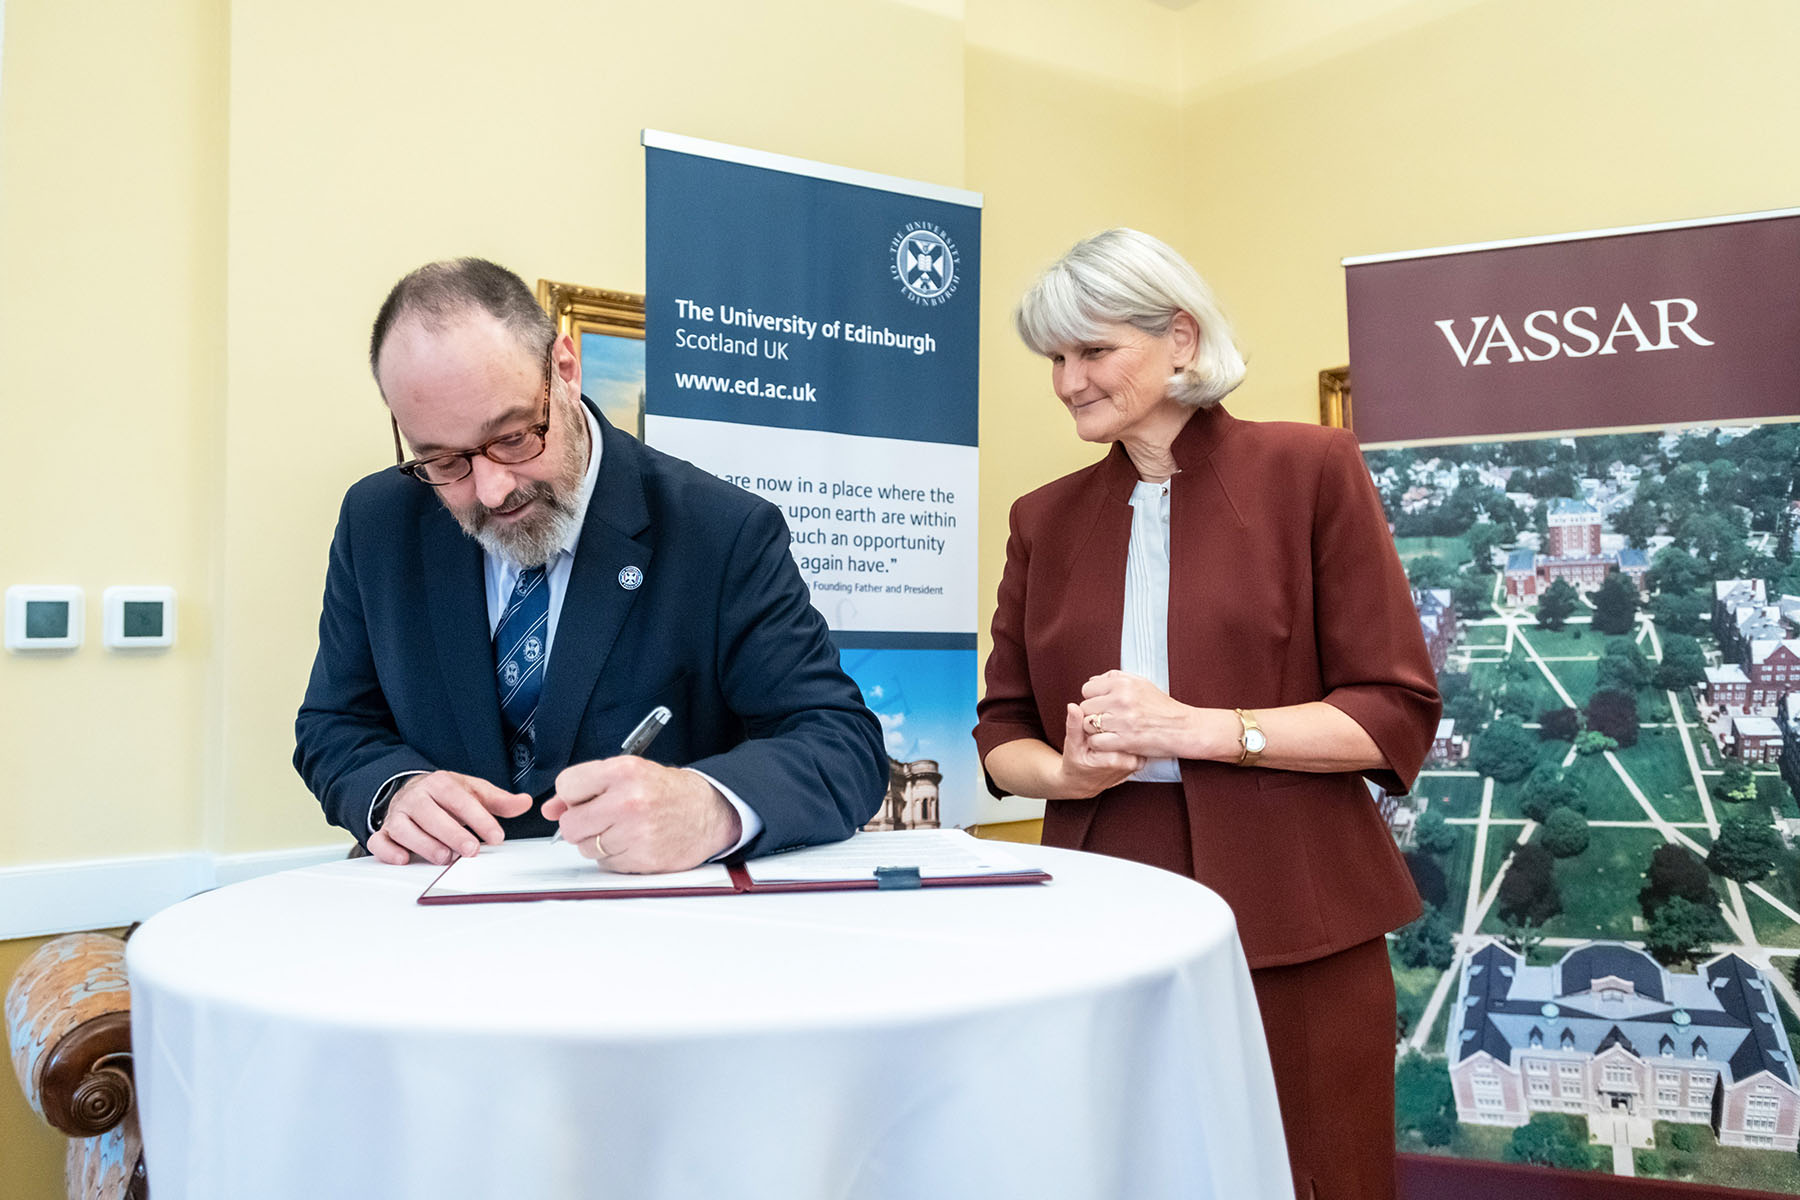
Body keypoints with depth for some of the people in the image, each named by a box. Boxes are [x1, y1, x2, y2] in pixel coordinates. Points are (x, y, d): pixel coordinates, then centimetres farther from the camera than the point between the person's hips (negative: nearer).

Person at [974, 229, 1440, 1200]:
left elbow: (1397, 714, -5)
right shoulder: (1045, 517, 10)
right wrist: (1066, 771, -9)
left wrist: (1199, 728, -16)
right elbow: (1002, 730, 13)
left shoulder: (1308, 470, -1)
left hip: (1289, 930, -2)